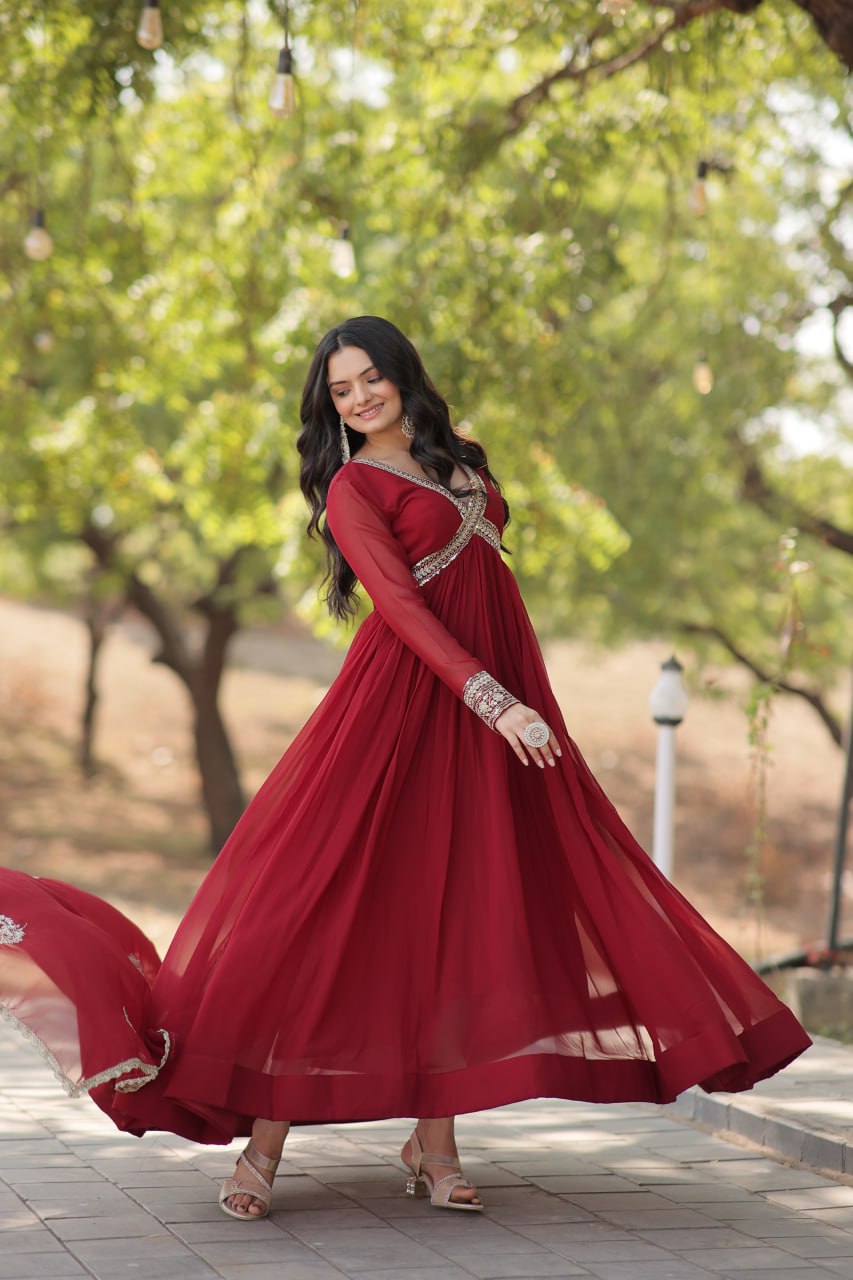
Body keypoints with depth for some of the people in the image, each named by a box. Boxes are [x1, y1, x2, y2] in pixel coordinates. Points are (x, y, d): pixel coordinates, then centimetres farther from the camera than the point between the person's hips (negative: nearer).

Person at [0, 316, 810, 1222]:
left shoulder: (454, 457, 18)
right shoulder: (353, 487, -2)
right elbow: (401, 602, -13)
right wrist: (491, 699, -24)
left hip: (499, 691, 6)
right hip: (405, 697, -6)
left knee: (461, 915, 2)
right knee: (337, 900, -10)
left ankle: (434, 1142, 6)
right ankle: (266, 1135, -6)